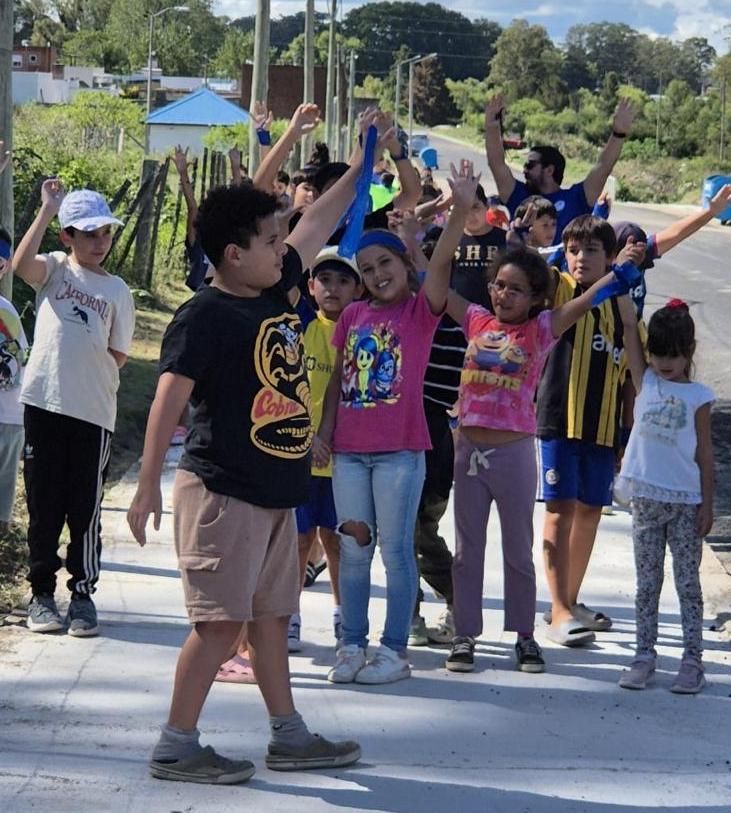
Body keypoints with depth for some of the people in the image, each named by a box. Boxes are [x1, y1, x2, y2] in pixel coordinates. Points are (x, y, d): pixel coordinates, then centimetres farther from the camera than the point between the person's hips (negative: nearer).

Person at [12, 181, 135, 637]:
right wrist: (48, 209, -16)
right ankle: (42, 592, 14)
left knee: (86, 509, 1)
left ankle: (83, 593, 12)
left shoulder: (116, 291, 8)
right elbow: (22, 263, -18)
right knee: (44, 505, 4)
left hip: (94, 411, 0)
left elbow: (119, 355, 11)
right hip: (45, 403, 0)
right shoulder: (54, 270, 6)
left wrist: (88, 357, -3)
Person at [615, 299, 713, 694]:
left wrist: (707, 505, -2)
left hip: (686, 501, -2)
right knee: (647, 581, 8)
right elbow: (630, 326, 0)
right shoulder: (646, 381, 5)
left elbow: (704, 452, 1)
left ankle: (692, 660, 7)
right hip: (646, 498, 2)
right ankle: (644, 656, 14)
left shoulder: (698, 395, 0)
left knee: (687, 582, 4)